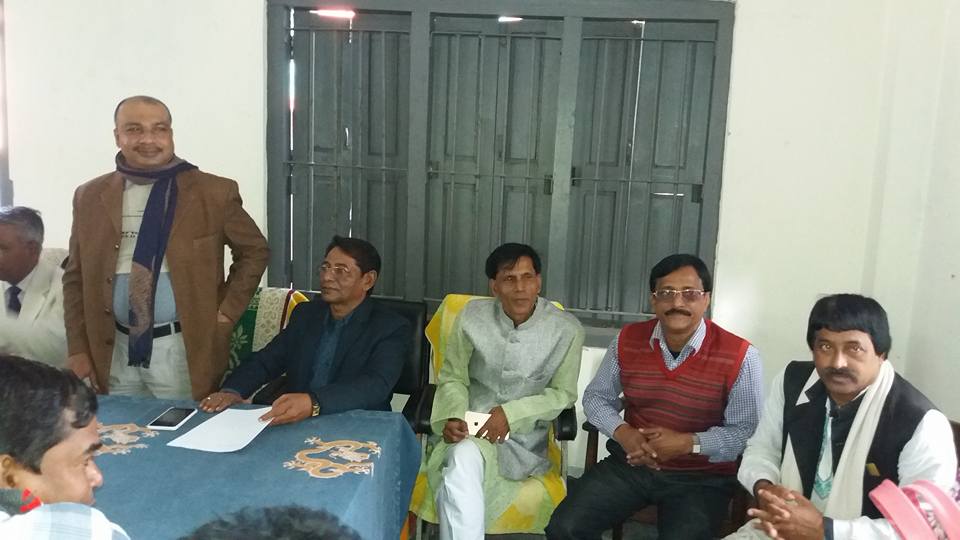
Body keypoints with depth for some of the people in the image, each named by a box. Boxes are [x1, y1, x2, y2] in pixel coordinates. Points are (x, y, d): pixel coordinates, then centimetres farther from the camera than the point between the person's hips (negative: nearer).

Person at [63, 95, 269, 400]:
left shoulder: (214, 192, -5)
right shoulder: (90, 197, 4)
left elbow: (254, 251, 6)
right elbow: (76, 278, 9)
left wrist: (226, 312, -1)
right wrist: (78, 349, 4)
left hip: (184, 349, -3)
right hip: (113, 350, 3)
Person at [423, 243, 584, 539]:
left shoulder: (567, 329, -7)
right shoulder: (472, 317, -4)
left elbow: (563, 394, -1)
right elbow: (452, 379, 4)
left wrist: (512, 413, -15)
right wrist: (452, 417, -16)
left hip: (524, 435, -2)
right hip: (472, 425, 2)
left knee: (463, 462, -30)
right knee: (463, 459, -33)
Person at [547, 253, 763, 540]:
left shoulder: (739, 356, -12)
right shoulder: (628, 339, -1)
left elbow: (746, 431, -9)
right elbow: (596, 396, 9)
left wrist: (687, 443, -22)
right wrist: (622, 432, -11)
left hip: (701, 478, -3)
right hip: (631, 463, 3)